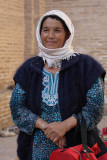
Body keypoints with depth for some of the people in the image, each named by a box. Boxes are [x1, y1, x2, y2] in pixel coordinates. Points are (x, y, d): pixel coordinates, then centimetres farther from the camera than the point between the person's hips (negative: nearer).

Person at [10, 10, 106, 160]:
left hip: (75, 146, -2)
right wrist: (45, 126, -14)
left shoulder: (84, 65, -2)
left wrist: (65, 125, -20)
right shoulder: (29, 68, 6)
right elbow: (16, 106, 0)